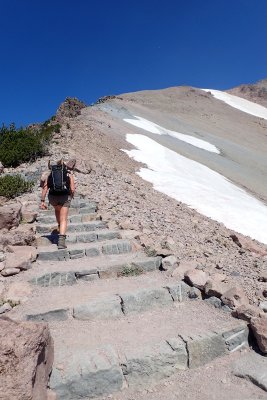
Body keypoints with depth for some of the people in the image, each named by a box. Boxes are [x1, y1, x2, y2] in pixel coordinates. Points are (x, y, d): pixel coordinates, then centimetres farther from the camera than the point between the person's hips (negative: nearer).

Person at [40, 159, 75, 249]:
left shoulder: (50, 174, 12)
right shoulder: (69, 174, 7)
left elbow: (45, 188, 2)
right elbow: (73, 189, -1)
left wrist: (42, 201, 1)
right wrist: (71, 196, 20)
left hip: (53, 196, 3)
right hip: (65, 196, -2)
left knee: (57, 209, 34)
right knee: (63, 219, -3)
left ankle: (60, 227, 42)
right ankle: (61, 239, -18)